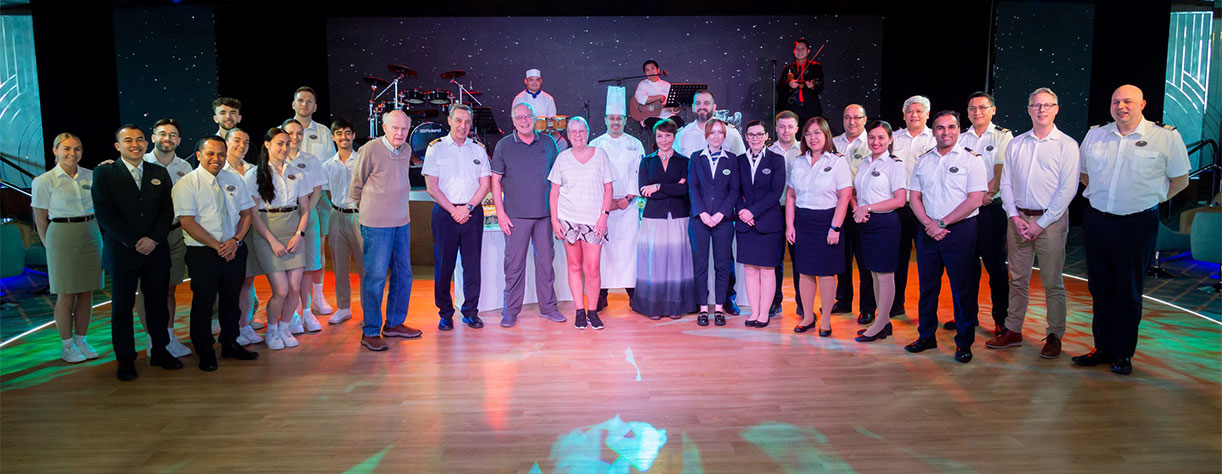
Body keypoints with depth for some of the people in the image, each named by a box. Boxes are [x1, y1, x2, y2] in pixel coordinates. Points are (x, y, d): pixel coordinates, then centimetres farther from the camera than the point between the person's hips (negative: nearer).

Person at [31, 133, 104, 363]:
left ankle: (81, 341, 19)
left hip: (91, 235, 4)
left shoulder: (91, 176, 6)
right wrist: (50, 247, 2)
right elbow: (40, 220, 1)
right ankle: (66, 345, 12)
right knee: (66, 294, 0)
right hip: (62, 237, -3)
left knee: (86, 292, 7)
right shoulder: (44, 181, -3)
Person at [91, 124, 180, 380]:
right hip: (121, 251, -2)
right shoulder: (104, 173, 1)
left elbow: (167, 210, 6)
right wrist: (134, 242, -11)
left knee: (158, 304, 8)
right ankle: (125, 360, 14)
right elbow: (104, 215, -7)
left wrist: (154, 239, -9)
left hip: (156, 251, 3)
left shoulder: (159, 173, 10)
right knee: (122, 308, 4)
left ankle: (160, 352, 21)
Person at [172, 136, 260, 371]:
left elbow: (246, 212, 9)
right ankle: (205, 353, 16)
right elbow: (187, 222, -13)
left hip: (234, 251, 4)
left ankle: (230, 344, 29)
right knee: (203, 302, 3)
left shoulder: (235, 180, 10)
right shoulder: (186, 184, -6)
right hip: (203, 253, -4)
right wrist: (218, 246, -16)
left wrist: (235, 240, -8)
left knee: (231, 300, 14)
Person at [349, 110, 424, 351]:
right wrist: (364, 209, 13)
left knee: (403, 275, 12)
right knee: (375, 277, -4)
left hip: (402, 222, 7)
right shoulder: (369, 150, -11)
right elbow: (356, 184, 2)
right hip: (376, 223, -7)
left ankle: (394, 324, 26)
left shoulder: (406, 150, 8)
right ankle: (370, 332, 5)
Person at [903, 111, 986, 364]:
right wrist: (929, 224, -6)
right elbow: (914, 196, 10)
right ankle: (926, 336, 22)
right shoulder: (923, 161, 12)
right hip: (928, 231, 4)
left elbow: (975, 199, -10)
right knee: (927, 285, 9)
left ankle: (964, 342, 10)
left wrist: (942, 223, -13)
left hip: (960, 231, -4)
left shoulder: (971, 160, -2)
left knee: (962, 288, 0)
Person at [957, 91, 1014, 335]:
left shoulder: (1003, 137, 2)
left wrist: (985, 195, -19)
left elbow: (1001, 173, -8)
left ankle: (1001, 319, 7)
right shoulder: (960, 138, 12)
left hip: (991, 208, -4)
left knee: (995, 264, -1)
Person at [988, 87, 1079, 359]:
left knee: (1052, 283, 2)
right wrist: (1015, 217, -4)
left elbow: (1068, 189, -7)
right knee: (1017, 279, 9)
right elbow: (1006, 183, 10)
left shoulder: (1067, 145, -2)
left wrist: (1041, 224, -12)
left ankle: (1055, 336, 13)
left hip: (1050, 220, -4)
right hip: (1018, 218, 4)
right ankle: (1013, 331, 17)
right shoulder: (1015, 144, 10)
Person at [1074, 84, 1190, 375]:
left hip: (1138, 224, -3)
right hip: (1097, 220, 4)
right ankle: (1103, 348, 21)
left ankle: (1123, 354, 16)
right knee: (1100, 288, 10)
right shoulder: (1095, 135, 7)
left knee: (1129, 292, 4)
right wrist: (1101, 196, 12)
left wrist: (1151, 199, 1)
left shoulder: (1166, 137, -4)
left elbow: (1180, 179, 4)